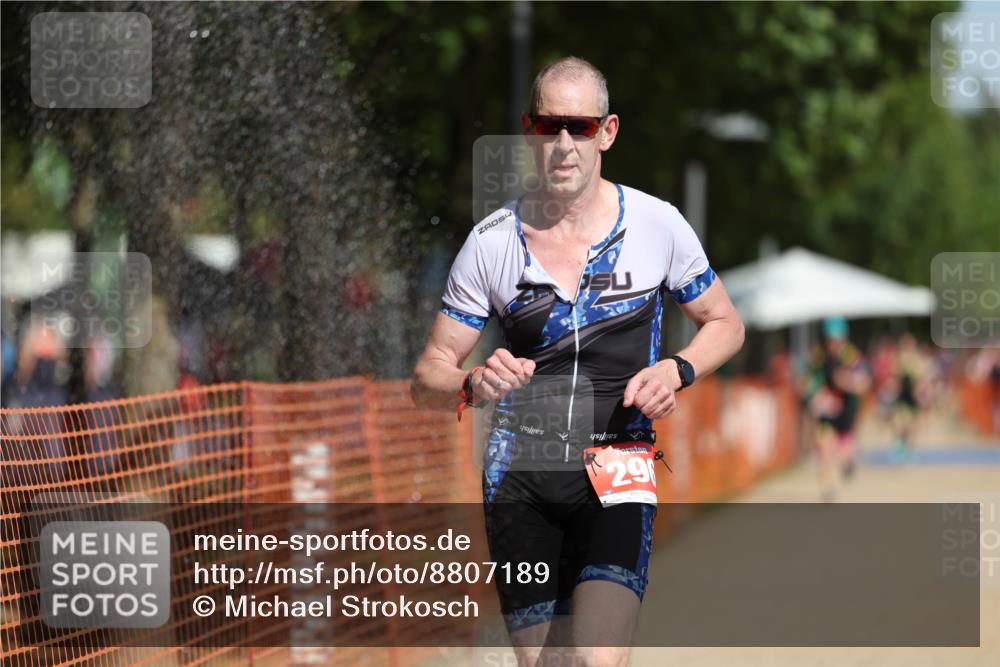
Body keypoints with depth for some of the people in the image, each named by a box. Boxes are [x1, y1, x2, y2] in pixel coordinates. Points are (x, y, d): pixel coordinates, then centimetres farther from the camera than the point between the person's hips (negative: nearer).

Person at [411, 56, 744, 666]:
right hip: (519, 473, 2)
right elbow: (428, 379, 6)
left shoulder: (658, 225, 1)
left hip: (619, 472, -2)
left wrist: (677, 370, -6)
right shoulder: (491, 243, 3)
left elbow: (725, 324, 16)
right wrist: (473, 386, -18)